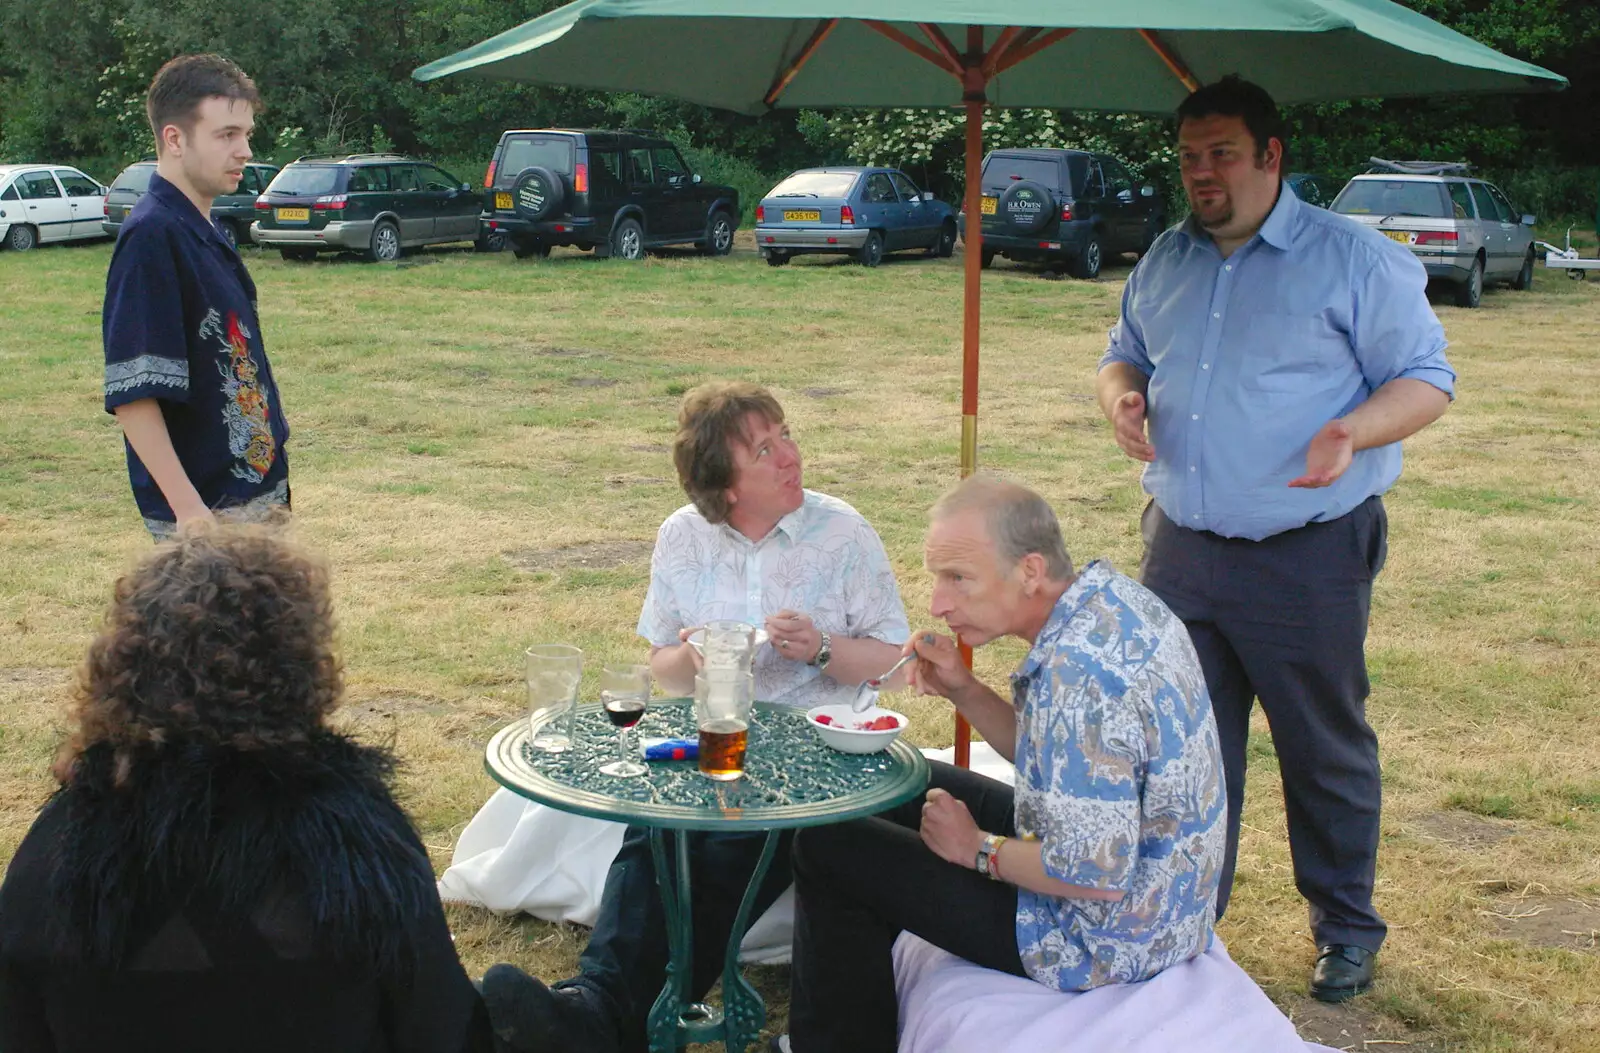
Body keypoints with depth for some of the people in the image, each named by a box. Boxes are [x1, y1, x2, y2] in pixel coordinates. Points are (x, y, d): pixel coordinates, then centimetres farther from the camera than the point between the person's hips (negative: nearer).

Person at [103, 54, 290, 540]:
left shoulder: (206, 232, 11)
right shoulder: (152, 236, -18)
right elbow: (130, 393, -23)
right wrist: (188, 511, -25)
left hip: (253, 493, 9)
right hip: (201, 509, -9)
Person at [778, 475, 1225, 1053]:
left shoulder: (1077, 675, -32)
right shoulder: (1113, 594, -1)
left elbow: (1096, 873, -31)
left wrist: (979, 849, -15)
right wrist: (962, 689, -3)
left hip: (1108, 935, -10)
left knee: (828, 844, -2)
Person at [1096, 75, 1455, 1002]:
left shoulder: (1354, 259, -6)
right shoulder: (1166, 262, 11)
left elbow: (1426, 378, -6)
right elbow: (1127, 354, 23)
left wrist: (1352, 432, -26)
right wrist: (1123, 394, -2)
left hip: (1308, 560, -5)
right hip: (1181, 549, 5)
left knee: (1327, 752, 7)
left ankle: (1348, 930, 26)